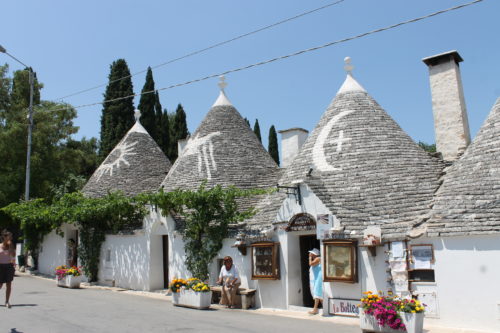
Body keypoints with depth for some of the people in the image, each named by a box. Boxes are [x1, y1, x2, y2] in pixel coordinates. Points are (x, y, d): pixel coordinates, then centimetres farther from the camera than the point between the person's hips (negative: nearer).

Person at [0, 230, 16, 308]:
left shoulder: (11, 246, 4)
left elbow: (13, 255, -11)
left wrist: (10, 245, -13)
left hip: (9, 266, 2)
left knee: (9, 284, -2)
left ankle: (7, 302, 4)